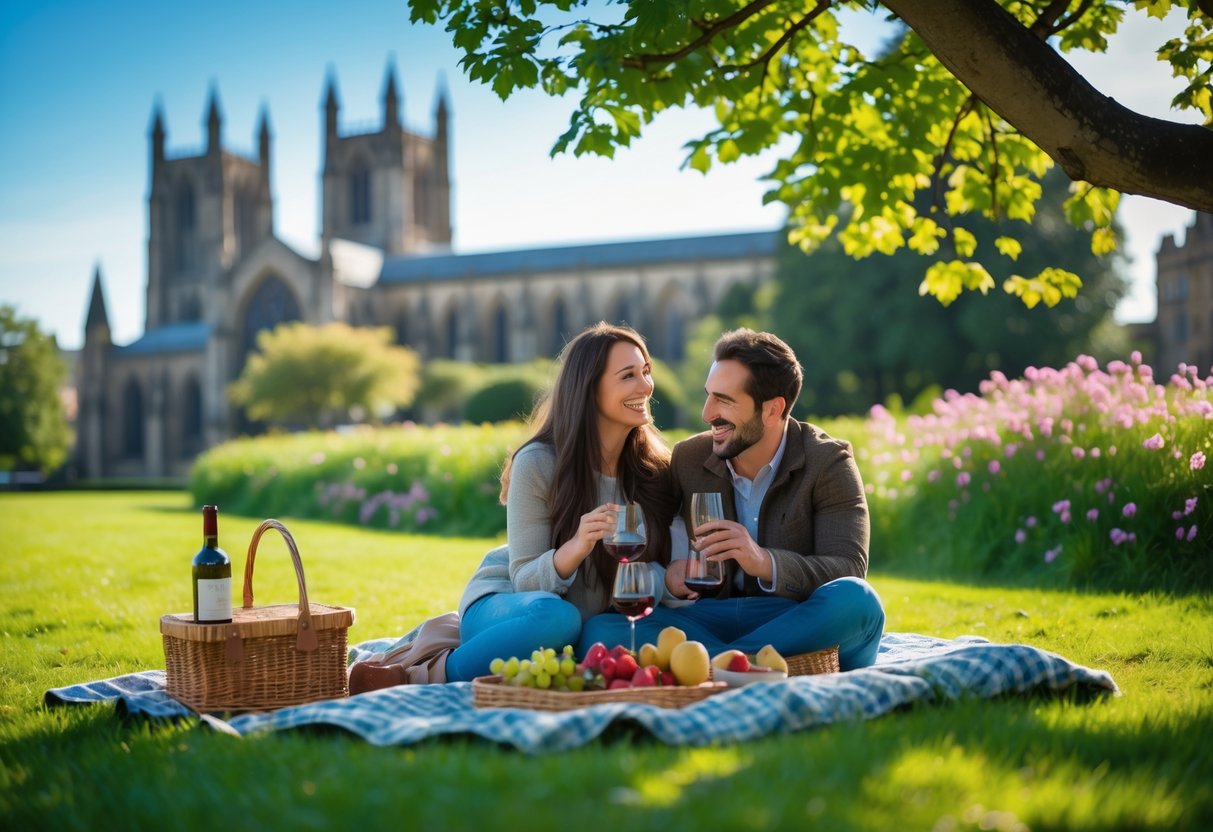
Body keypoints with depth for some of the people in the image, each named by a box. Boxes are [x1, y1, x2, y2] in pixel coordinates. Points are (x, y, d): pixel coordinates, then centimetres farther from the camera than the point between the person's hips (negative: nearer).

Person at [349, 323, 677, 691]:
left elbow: (654, 565, -3)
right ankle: (429, 679, -19)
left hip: (596, 622, 5)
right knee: (556, 617, -40)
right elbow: (525, 579, -15)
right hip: (503, 604, -5)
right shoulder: (538, 464, -15)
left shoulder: (656, 466, -4)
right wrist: (576, 547, -36)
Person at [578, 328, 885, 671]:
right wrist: (668, 568, -14)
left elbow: (849, 571, -14)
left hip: (800, 622, -2)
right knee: (600, 632, -23)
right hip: (708, 618, 2)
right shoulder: (687, 458, 5)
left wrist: (765, 562, -32)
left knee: (857, 601, -37)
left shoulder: (829, 462, -4)